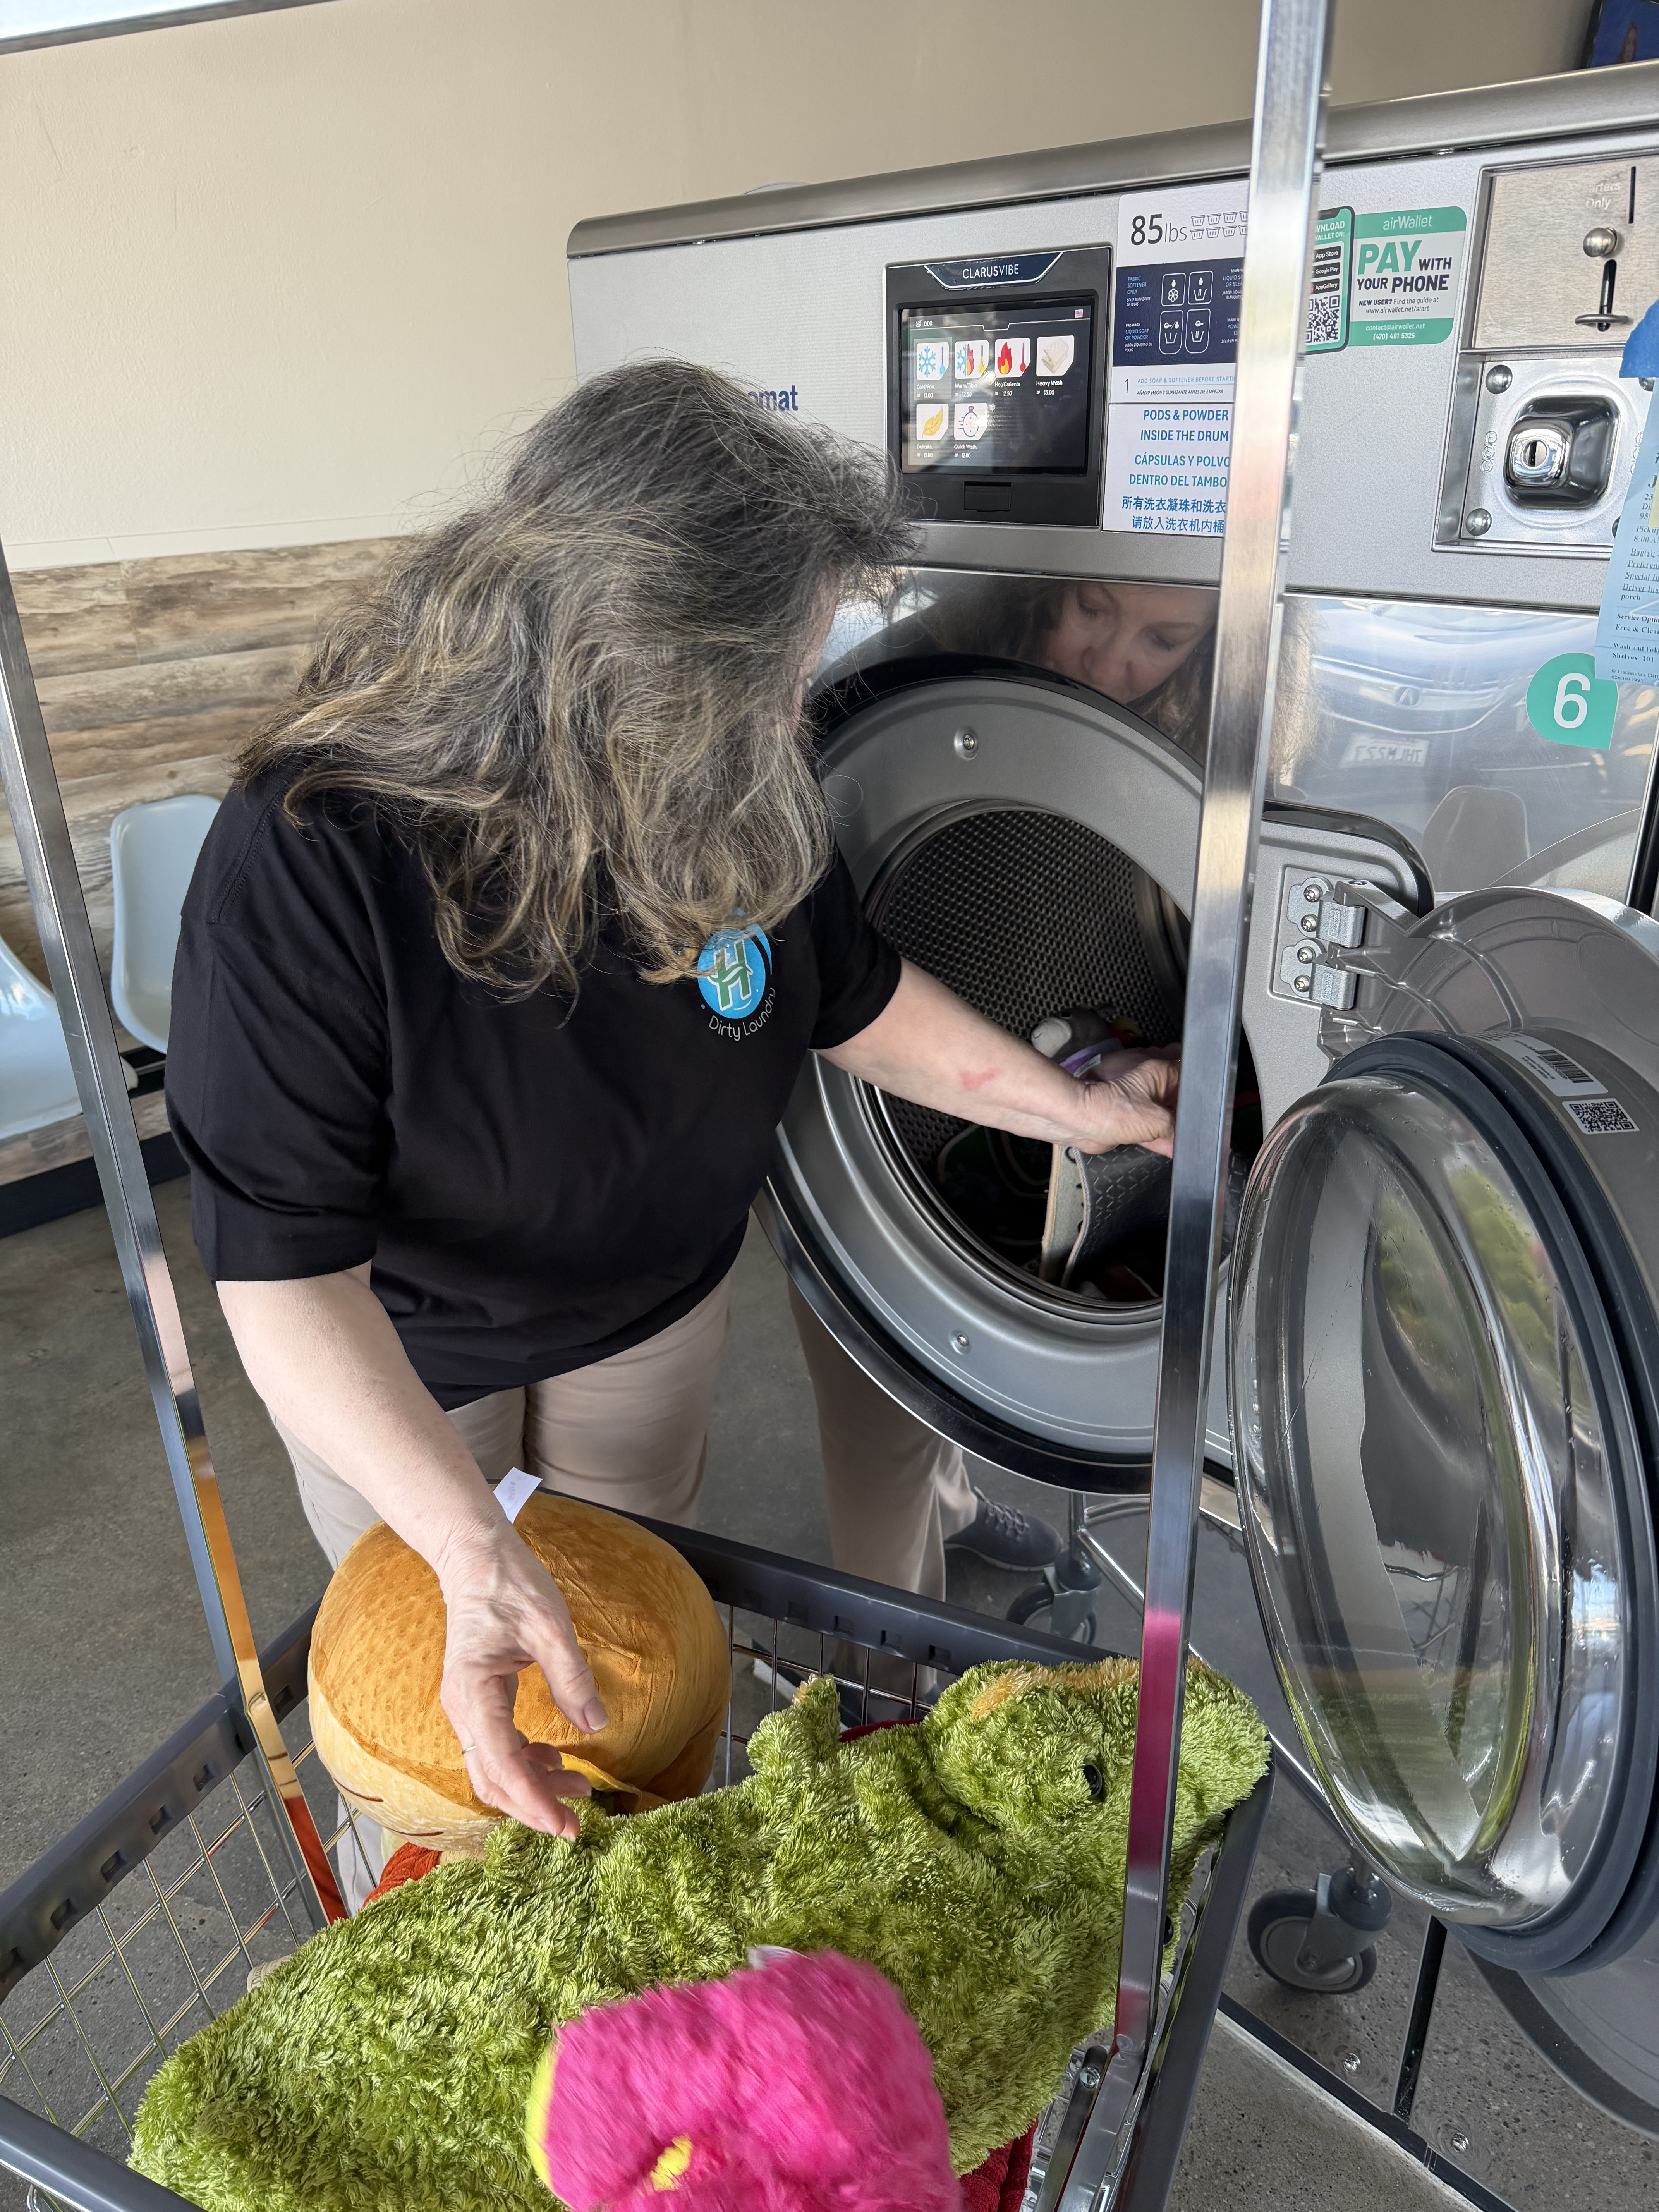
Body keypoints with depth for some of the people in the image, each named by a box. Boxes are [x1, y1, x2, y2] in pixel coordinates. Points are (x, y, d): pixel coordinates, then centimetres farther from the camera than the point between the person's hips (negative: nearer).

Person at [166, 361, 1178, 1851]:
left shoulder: (738, 805, -21)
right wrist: (474, 1553, -44)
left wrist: (1073, 1108, -2)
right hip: (402, 1362, -2)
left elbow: (852, 1000, -3)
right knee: (417, 1681, 24)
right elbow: (290, 1279, -35)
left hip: (649, 1307, 3)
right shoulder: (310, 862, -37)